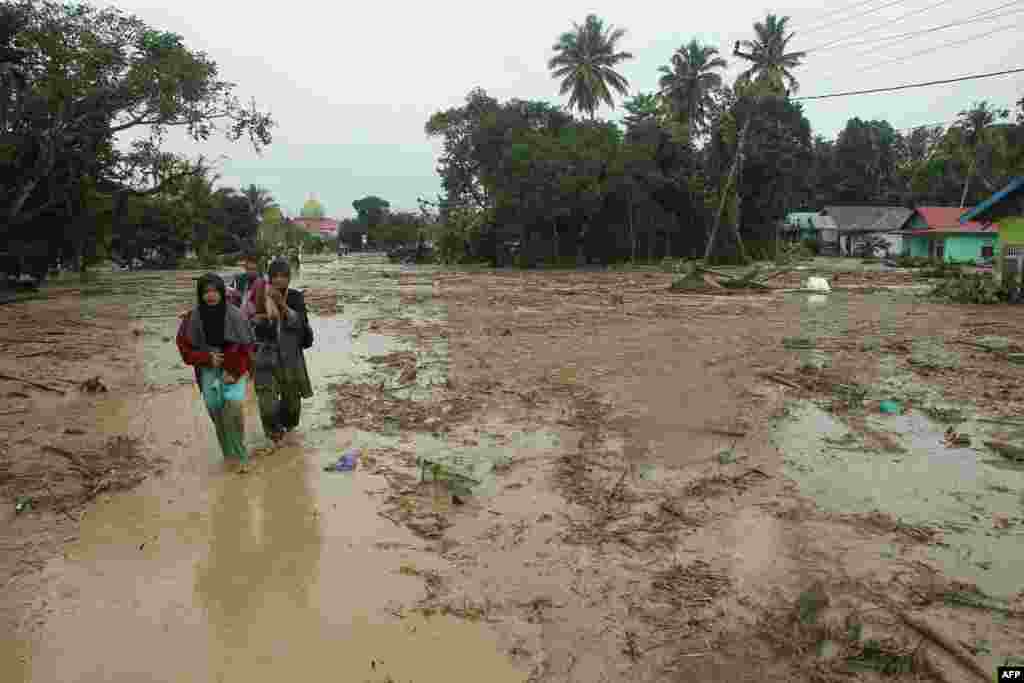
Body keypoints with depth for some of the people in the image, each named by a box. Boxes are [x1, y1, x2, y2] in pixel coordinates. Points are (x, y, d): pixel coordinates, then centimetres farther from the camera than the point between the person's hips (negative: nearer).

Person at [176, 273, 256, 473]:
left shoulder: (234, 315, -10)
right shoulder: (193, 318, -5)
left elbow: (246, 348, -4)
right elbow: (186, 348, 3)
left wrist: (234, 372, -12)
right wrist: (207, 357, -13)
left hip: (234, 370, -2)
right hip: (209, 370, 2)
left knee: (232, 404, -21)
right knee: (217, 412, 0)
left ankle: (240, 455, -6)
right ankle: (231, 455, 17)